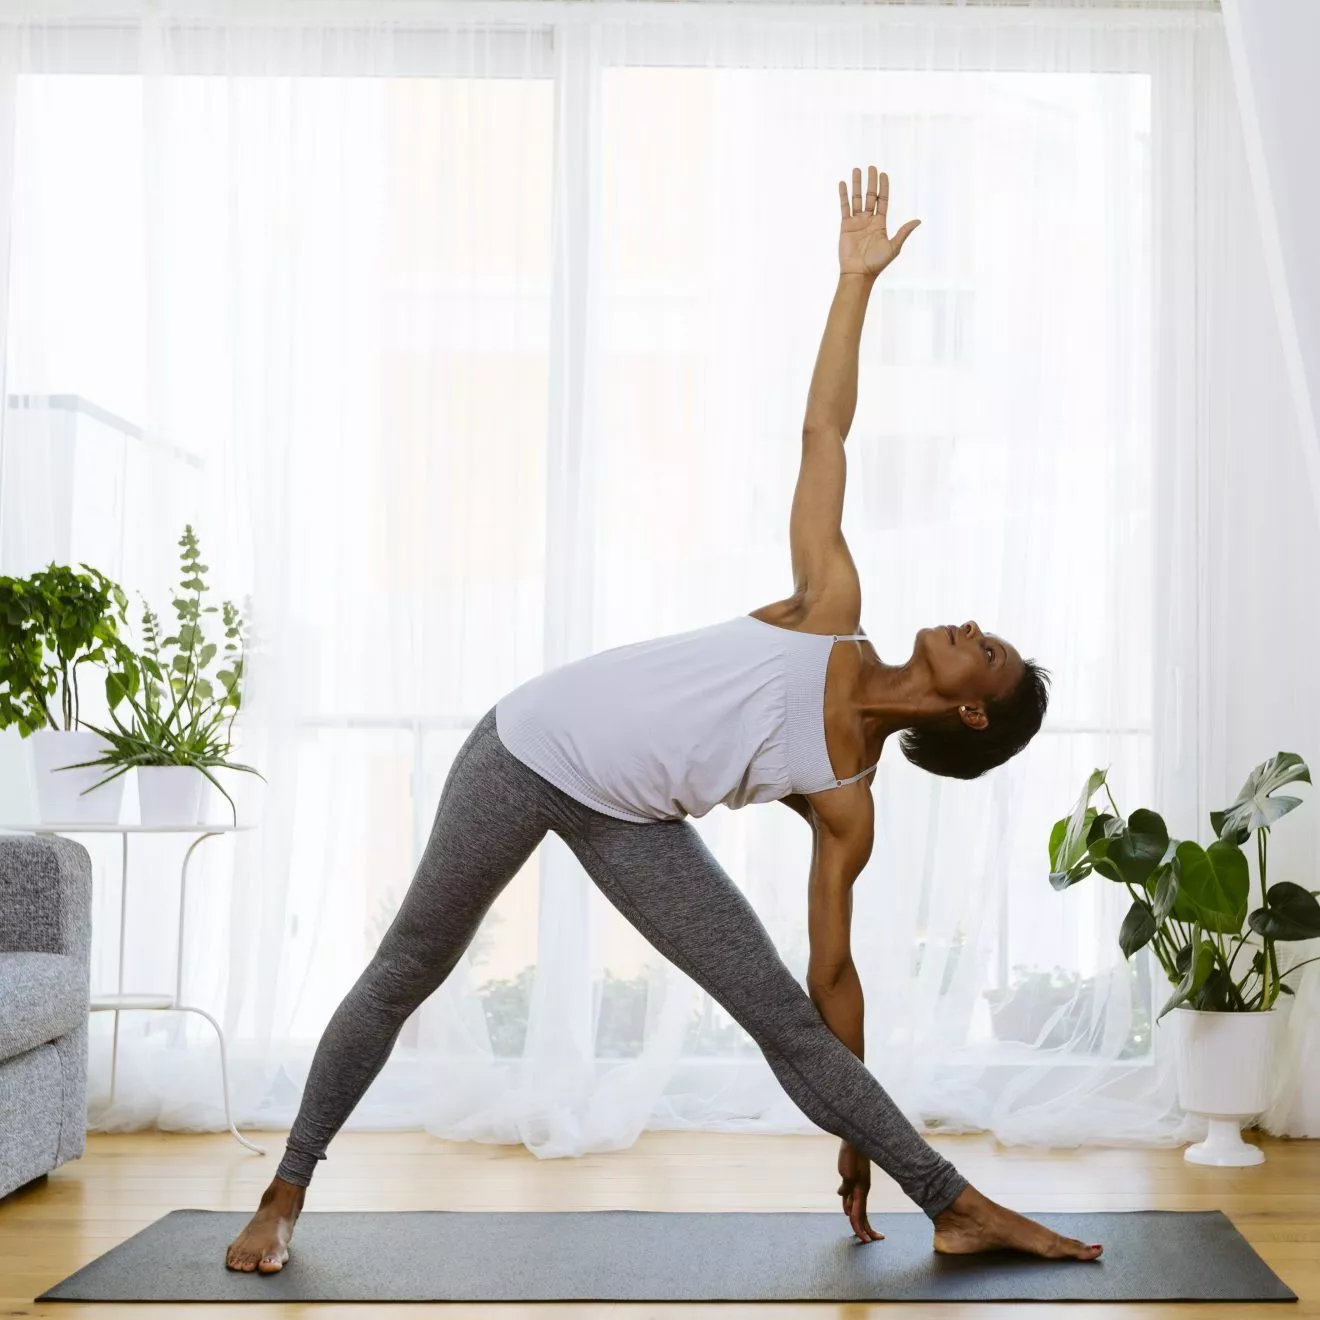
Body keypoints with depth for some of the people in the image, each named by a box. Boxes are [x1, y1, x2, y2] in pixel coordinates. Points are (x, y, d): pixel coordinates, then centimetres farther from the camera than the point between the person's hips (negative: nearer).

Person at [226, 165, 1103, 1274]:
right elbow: (823, 433, -5)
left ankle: (959, 1207, 5)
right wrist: (858, 276, -6)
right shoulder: (832, 610, -8)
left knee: (780, 1012, -6)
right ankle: (287, 1191, 21)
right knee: (407, 971, 4)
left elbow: (833, 972, 1)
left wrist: (857, 1144, 1)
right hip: (532, 743, -1)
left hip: (628, 821, 2)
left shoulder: (847, 805, -4)